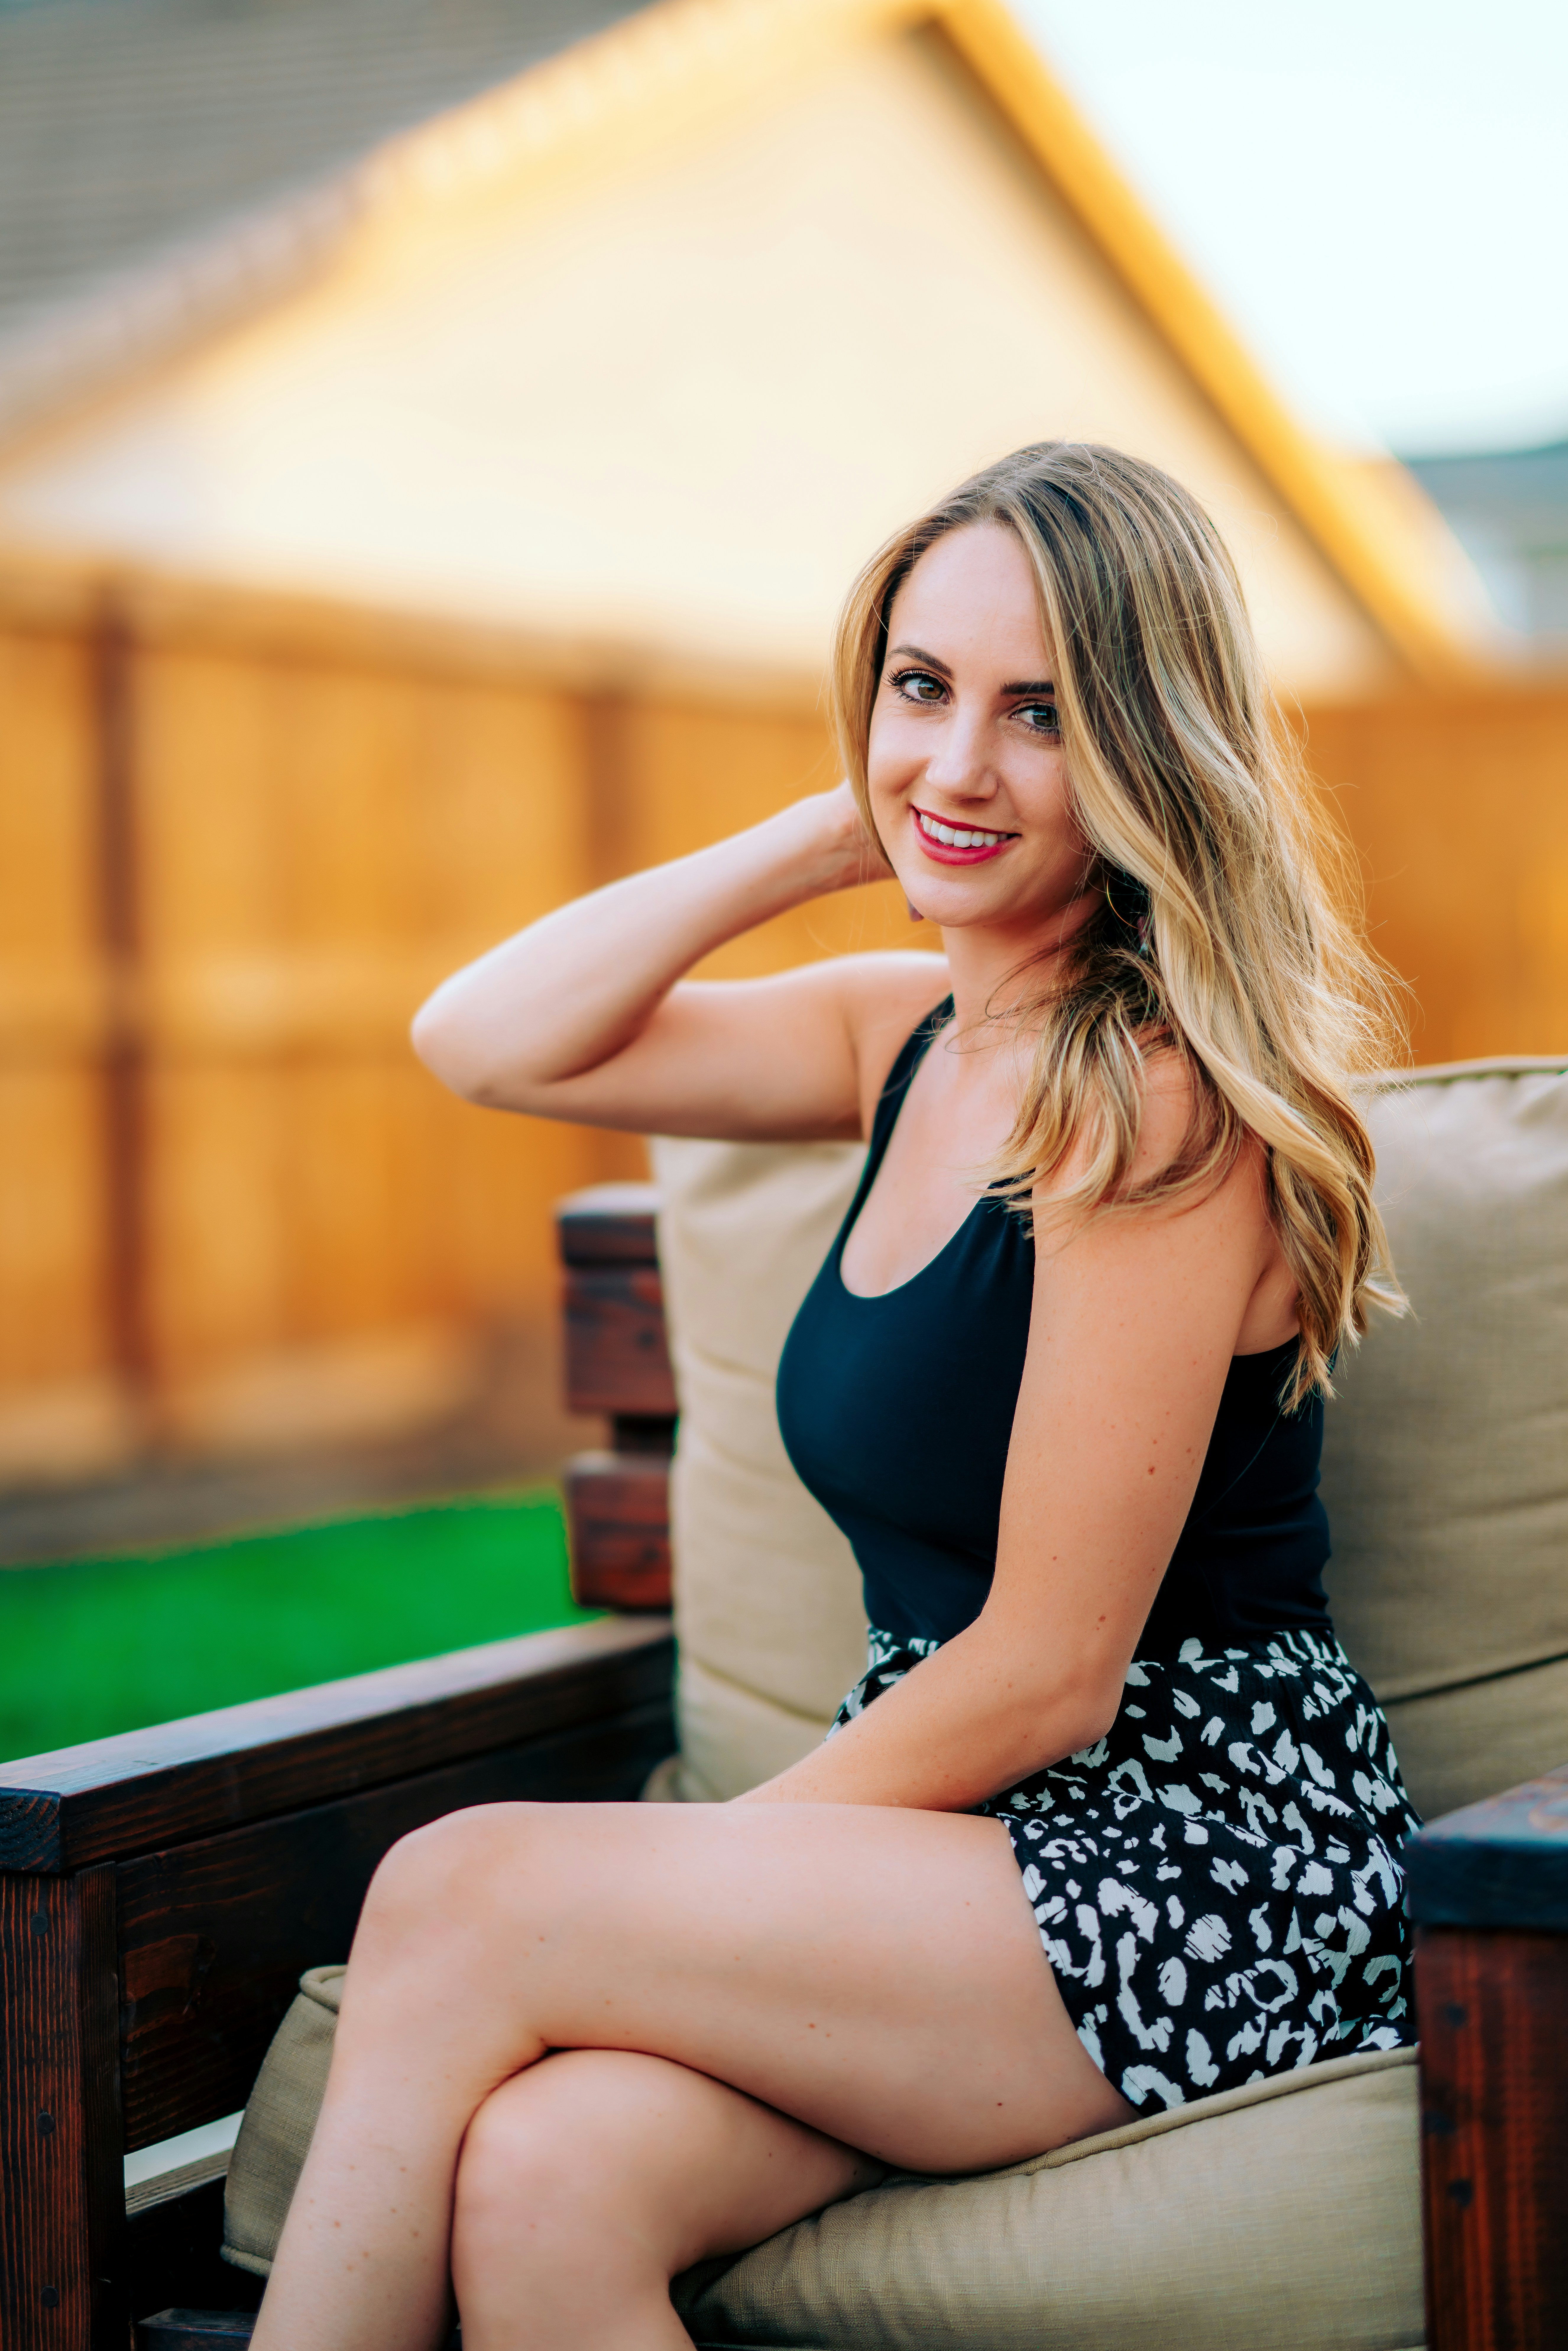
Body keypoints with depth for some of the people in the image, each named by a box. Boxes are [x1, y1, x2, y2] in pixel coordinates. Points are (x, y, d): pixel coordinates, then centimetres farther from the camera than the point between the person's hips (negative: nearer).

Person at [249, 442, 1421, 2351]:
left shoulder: (1158, 1093, -14)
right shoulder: (912, 1034, 11)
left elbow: (1047, 1676, -15)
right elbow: (485, 1044, 8)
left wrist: (690, 1882, -8)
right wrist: (832, 833, 3)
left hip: (1202, 1865, -6)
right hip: (972, 1844, 6)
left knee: (460, 1893, -22)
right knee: (543, 2180, -25)